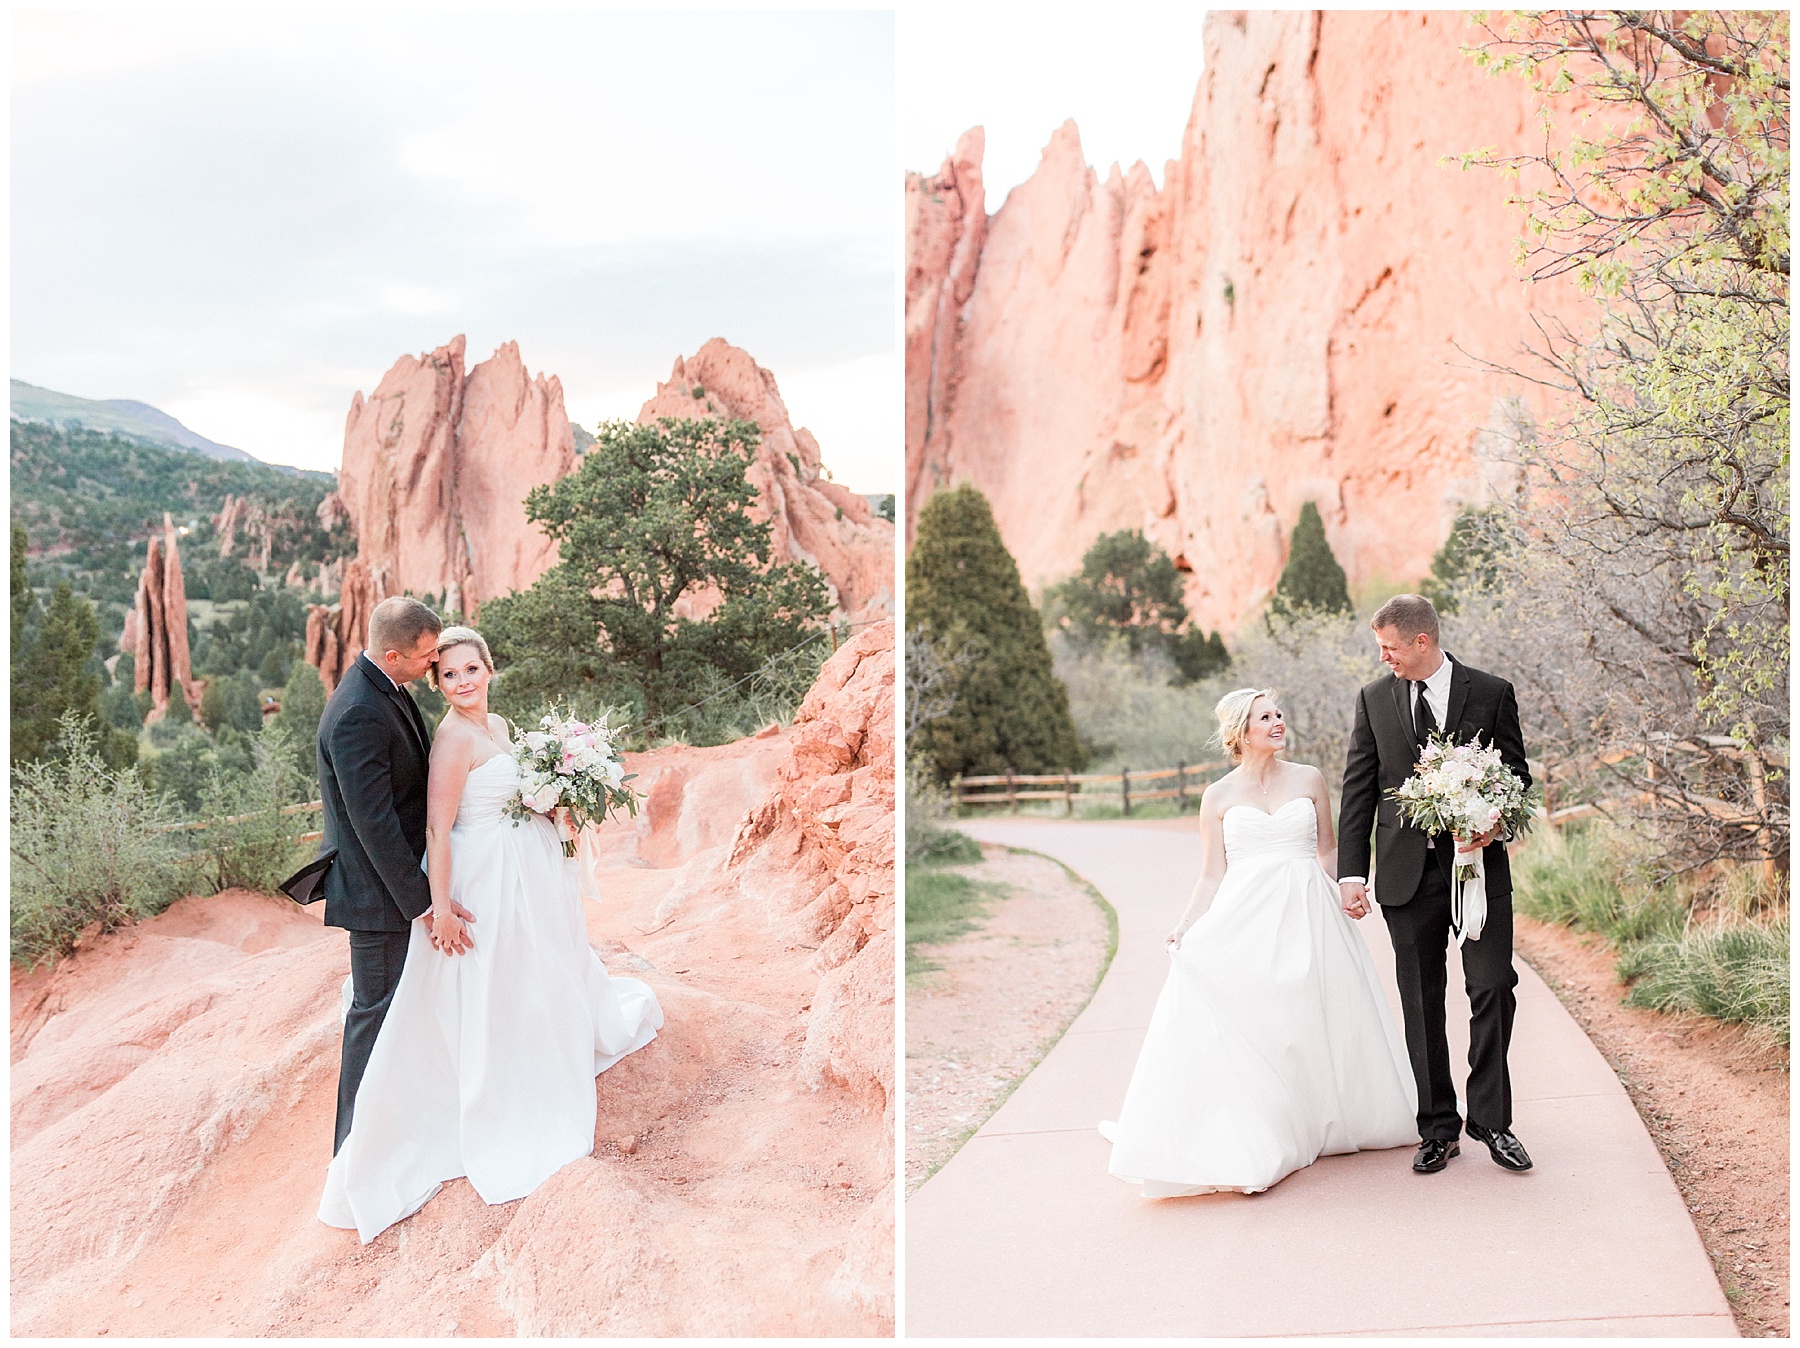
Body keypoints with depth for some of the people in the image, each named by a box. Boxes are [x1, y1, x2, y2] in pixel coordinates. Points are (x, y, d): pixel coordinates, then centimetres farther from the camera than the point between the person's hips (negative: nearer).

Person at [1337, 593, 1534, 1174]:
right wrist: (1351, 873, 0)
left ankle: (1491, 1120, 10)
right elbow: (1358, 792, 5)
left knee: (1493, 987, -5)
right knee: (1421, 1002, 6)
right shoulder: (1374, 699, 5)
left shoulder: (1492, 694, 1)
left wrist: (1496, 824, -16)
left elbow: (1517, 777, 6)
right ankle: (1438, 1128, 16)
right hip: (1406, 872, 2)